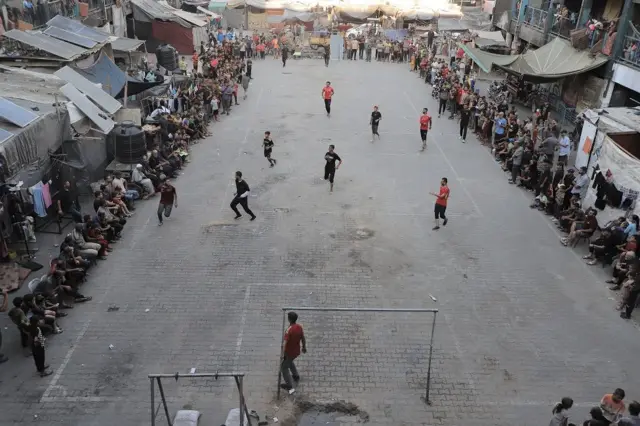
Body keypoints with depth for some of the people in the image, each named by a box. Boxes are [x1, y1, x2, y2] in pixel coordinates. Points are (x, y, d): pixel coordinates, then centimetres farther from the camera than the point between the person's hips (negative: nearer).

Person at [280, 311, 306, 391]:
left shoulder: (289, 330, -30)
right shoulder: (299, 327, -8)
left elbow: (285, 343, -30)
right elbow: (303, 338, 4)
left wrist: (283, 354, -24)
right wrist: (304, 347, 19)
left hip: (289, 352, -7)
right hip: (297, 351, 7)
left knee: (284, 367, 12)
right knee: (290, 362, 34)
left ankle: (289, 385, 15)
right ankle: (296, 376, 46)